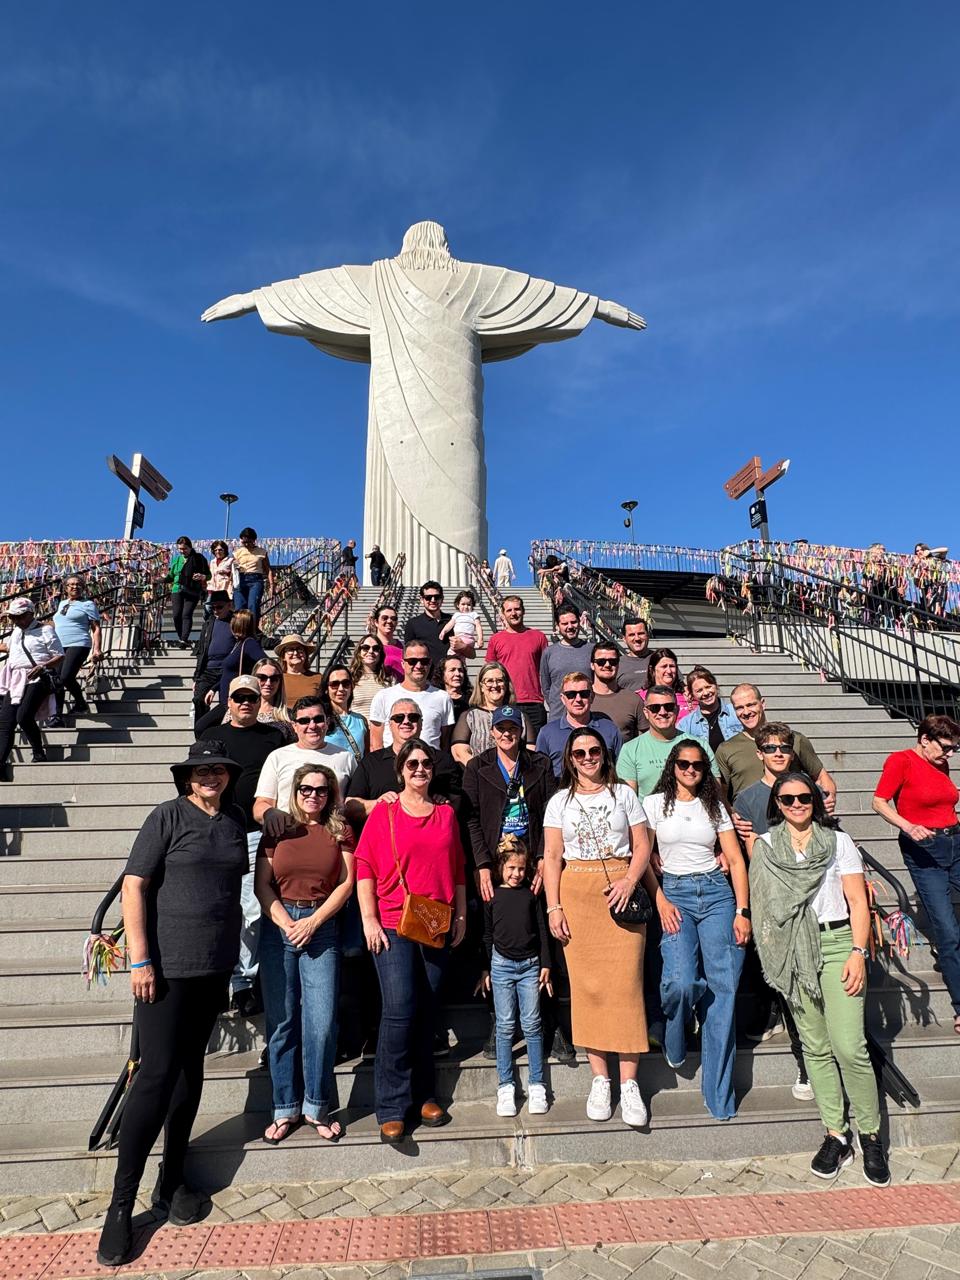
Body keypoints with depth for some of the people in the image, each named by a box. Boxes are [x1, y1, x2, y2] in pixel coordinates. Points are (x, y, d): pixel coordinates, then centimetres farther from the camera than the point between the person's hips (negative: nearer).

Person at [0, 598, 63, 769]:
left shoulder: (44, 630, -2)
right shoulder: (16, 631, 20)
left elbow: (60, 656, -6)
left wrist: (43, 666, -21)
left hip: (36, 679, -7)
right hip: (15, 679, 8)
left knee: (23, 717, -22)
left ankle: (39, 755, -4)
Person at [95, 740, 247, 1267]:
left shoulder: (234, 820, 6)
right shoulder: (168, 816, -9)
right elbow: (133, 885, -11)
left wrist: (232, 955, 13)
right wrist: (140, 959, -15)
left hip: (215, 966, 5)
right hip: (167, 964, -5)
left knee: (190, 1069, 15)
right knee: (157, 1074, -3)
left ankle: (171, 1181, 30)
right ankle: (121, 1204, 14)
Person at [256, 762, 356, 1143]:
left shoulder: (341, 831, 5)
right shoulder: (277, 830, 7)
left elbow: (346, 883, 0)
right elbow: (262, 884, 3)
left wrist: (312, 922, -8)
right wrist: (286, 922, -9)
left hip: (322, 929, -1)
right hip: (278, 928, 1)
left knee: (322, 1022, -3)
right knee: (282, 1022, 6)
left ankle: (317, 1107, 15)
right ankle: (286, 1109, 20)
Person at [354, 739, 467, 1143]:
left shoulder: (446, 814, 10)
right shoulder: (383, 812, 0)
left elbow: (457, 870, 14)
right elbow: (364, 867, -3)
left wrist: (461, 916, 11)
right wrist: (369, 919, -7)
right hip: (392, 927, -3)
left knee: (426, 1011, 11)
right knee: (399, 1010, -7)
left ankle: (424, 1095, 27)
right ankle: (392, 1109, 7)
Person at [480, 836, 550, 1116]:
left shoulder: (531, 894, 4)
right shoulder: (492, 896, 0)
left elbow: (542, 931, 8)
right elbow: (487, 934, 5)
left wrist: (545, 965, 4)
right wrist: (485, 968, 4)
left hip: (530, 965, 1)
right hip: (501, 965, -1)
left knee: (532, 1025, 4)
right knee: (505, 1026, 4)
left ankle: (536, 1085, 13)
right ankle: (505, 1086, 13)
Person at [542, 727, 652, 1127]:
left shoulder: (623, 794, 10)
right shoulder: (560, 801, 10)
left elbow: (642, 846, 7)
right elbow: (552, 857, 6)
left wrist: (630, 881, -10)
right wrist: (554, 907, -2)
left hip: (619, 890, 0)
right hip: (576, 893, 1)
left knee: (625, 984, -5)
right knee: (587, 985, 2)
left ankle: (629, 1084, 5)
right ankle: (599, 1079, 14)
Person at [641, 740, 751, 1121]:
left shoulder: (715, 806, 12)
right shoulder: (655, 803, 5)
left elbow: (736, 860, 9)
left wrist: (742, 911, -1)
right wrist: (661, 901, -8)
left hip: (716, 892, 2)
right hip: (674, 893, -2)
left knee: (723, 986, -5)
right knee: (681, 981, -20)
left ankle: (718, 1092, 8)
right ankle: (673, 1042, 15)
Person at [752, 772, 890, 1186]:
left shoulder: (838, 841, 6)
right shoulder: (764, 846, 9)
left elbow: (858, 901, 2)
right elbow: (762, 902, 11)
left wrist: (858, 953, -8)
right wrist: (773, 952, 3)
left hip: (836, 942, -1)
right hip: (792, 951, 2)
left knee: (849, 1046, -7)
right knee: (815, 1046, 6)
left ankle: (871, 1137, 11)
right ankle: (835, 1135, 19)